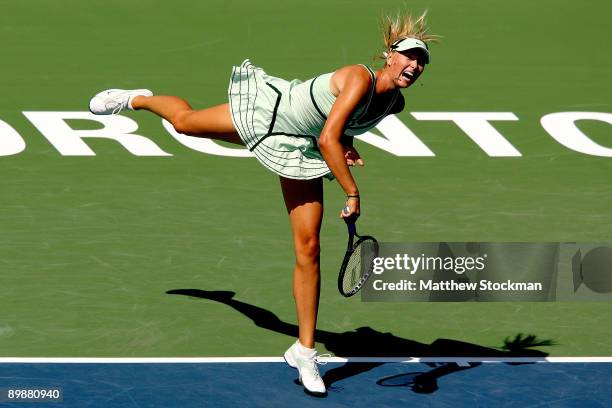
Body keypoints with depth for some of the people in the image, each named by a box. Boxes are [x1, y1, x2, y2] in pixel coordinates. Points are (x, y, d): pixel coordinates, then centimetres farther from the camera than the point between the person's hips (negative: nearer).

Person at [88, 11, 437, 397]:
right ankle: (137, 99, 53)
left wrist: (346, 142, -6)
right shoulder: (361, 78, -32)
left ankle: (305, 351, 4)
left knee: (309, 249, -3)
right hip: (268, 114, -5)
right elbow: (328, 139, -37)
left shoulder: (394, 102, -8)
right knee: (185, 121, 17)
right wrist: (353, 193, -32)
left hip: (301, 153, 5)